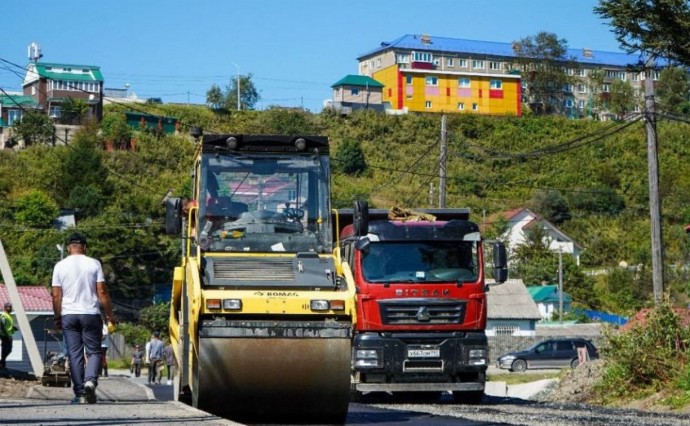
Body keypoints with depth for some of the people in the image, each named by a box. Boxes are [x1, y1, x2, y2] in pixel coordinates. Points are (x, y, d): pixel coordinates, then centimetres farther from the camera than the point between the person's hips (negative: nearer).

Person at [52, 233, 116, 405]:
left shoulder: (60, 266, 2)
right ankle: (91, 380, -21)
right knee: (94, 351, 5)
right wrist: (110, 314, 6)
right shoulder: (94, 264, 0)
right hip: (90, 314, -1)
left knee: (74, 354, 3)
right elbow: (102, 292, -2)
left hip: (68, 315, 1)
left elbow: (56, 296, 1)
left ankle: (80, 394, 0)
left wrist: (57, 318, 10)